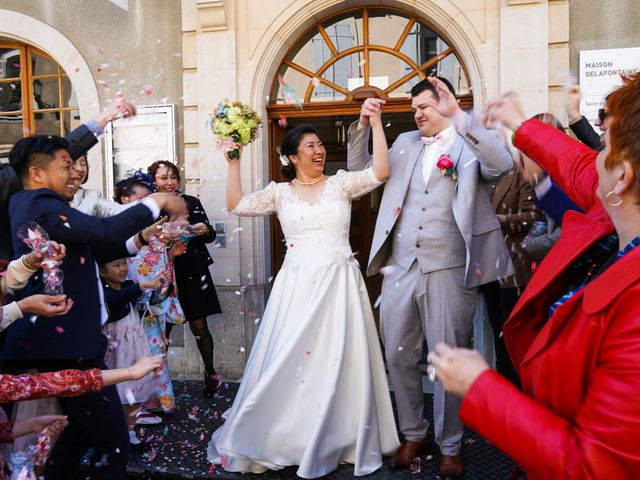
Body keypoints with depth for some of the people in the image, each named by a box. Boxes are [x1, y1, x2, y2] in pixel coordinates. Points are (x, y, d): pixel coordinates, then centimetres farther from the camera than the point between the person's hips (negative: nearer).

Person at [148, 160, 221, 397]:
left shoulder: (191, 203, 0)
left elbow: (210, 235, 3)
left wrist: (205, 230, -19)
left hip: (192, 274, 0)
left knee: (199, 327, 5)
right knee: (163, 329, 4)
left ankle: (210, 372, 23)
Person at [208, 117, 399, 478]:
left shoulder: (341, 183, 6)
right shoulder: (280, 192, 8)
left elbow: (381, 172, -7)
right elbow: (237, 205, 2)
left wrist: (376, 123, -9)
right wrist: (234, 163, -2)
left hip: (339, 284, 0)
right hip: (297, 286, 0)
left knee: (339, 362, 5)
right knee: (288, 362, 3)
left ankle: (338, 442, 23)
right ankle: (285, 439, 21)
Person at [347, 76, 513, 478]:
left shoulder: (471, 144, 2)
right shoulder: (405, 143, 16)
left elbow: (503, 164, -18)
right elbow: (360, 168, 19)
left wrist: (458, 115, -21)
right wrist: (364, 124, 5)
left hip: (448, 269, -4)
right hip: (401, 267, 5)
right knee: (399, 356, 11)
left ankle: (450, 447, 23)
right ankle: (414, 435, 30)